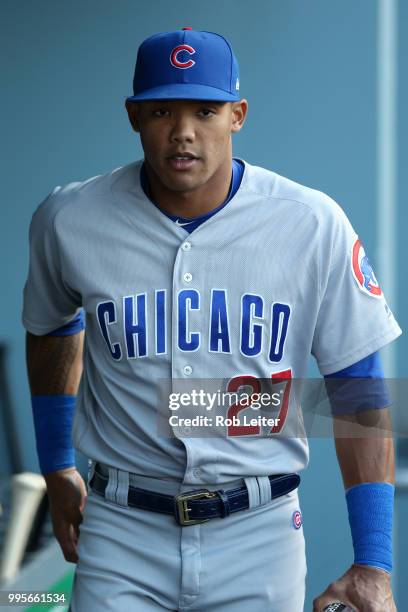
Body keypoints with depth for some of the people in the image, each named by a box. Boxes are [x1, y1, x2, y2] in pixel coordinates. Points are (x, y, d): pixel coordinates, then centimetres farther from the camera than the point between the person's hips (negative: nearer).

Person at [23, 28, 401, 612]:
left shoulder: (314, 225, -7)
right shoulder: (69, 219, -4)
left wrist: (373, 565, -7)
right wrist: (56, 470, 22)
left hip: (259, 540, 0)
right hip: (123, 536, 1)